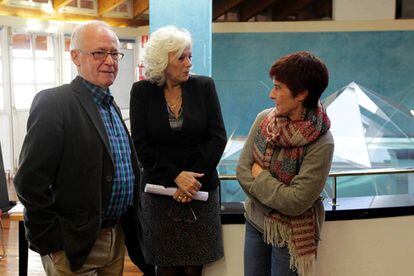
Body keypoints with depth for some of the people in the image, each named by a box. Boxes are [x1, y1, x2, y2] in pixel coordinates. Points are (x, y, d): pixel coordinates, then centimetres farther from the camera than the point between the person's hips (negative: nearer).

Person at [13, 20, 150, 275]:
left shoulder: (111, 105, 11)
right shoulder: (53, 102, -14)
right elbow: (30, 181, -18)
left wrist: (128, 224, 14)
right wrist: (52, 243, -15)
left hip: (118, 237, 8)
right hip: (75, 245, -7)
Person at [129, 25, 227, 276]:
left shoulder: (204, 86, -1)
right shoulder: (142, 91, -2)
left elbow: (218, 137, -3)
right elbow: (140, 145, -5)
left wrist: (193, 177, -12)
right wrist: (176, 176, -15)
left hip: (201, 189, 1)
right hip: (159, 189, 0)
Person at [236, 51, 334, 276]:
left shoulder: (321, 143, -22)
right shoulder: (264, 119, -9)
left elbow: (296, 202, -24)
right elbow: (242, 170, -6)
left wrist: (260, 175, -14)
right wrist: (276, 198, -15)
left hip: (290, 235, -4)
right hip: (255, 222, 4)